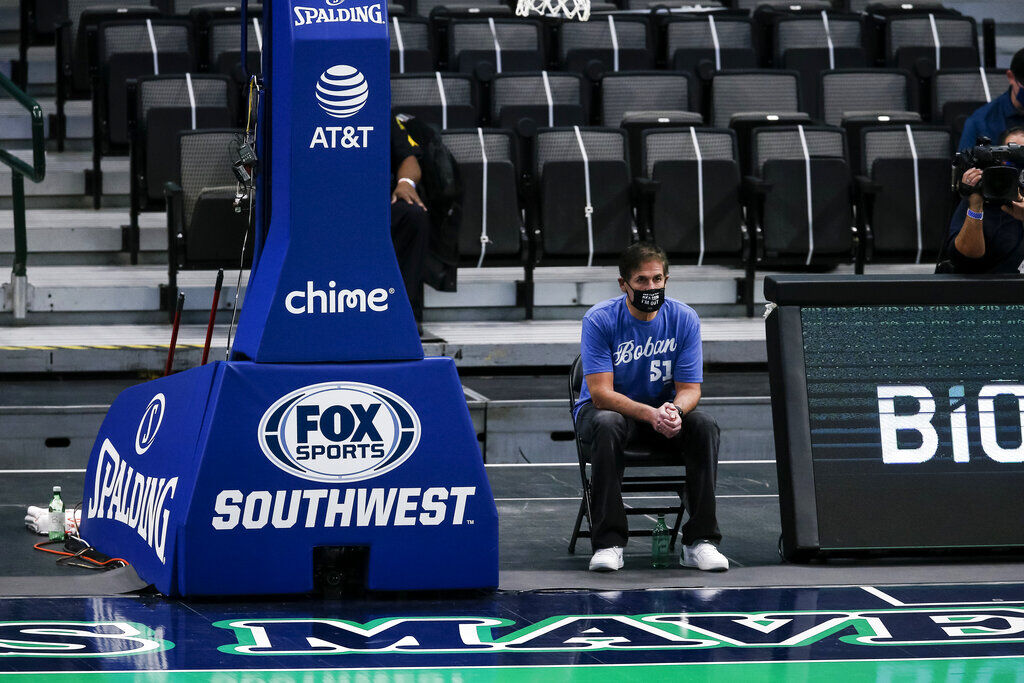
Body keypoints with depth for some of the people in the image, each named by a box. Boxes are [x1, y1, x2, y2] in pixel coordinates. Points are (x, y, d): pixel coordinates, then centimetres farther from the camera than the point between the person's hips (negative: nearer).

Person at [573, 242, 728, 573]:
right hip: (605, 408, -3)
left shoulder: (683, 319, -9)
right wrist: (650, 414, -39)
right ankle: (608, 543, -34)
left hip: (663, 410, 3)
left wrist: (675, 410, -33)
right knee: (607, 426, -38)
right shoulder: (600, 320, -18)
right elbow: (601, 393, -23)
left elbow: (690, 389, -8)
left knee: (705, 425, -27)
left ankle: (700, 540, -25)